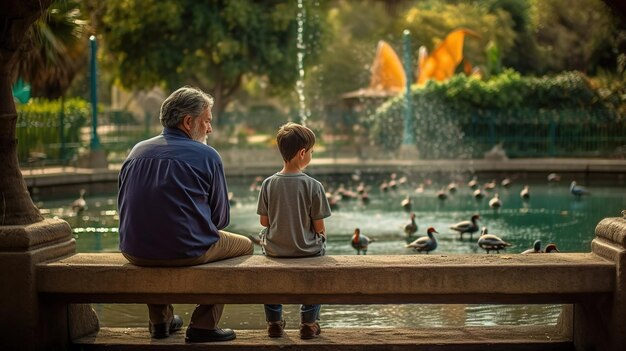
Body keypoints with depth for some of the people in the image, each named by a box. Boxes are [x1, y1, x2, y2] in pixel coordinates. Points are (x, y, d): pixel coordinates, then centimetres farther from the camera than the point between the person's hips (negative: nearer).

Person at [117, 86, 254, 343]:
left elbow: (125, 208, 16)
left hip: (134, 252, 5)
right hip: (187, 252, -5)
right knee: (244, 245, 21)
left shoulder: (136, 152, 7)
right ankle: (203, 325, 13)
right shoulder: (206, 156, -6)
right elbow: (221, 218, 0)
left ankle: (160, 319, 40)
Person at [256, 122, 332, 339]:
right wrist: (321, 237, 12)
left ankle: (274, 322, 35)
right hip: (306, 250, -2)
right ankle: (309, 322, 27)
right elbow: (319, 227, -10)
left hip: (275, 248, 2)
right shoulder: (313, 186, -14)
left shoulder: (268, 184, -7)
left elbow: (264, 222, -1)